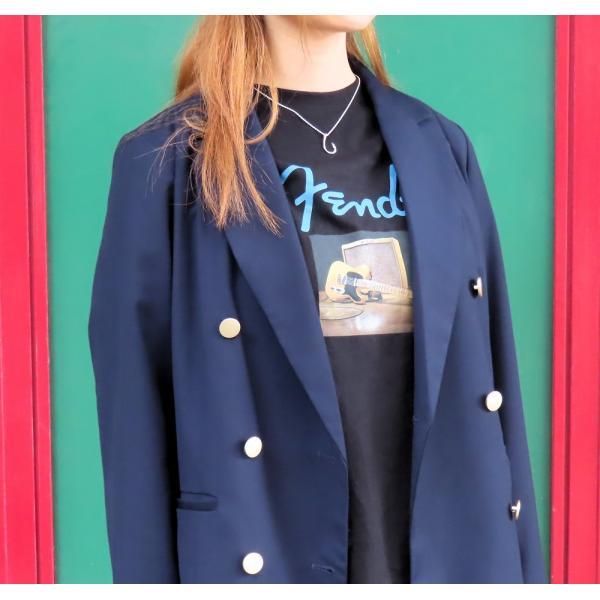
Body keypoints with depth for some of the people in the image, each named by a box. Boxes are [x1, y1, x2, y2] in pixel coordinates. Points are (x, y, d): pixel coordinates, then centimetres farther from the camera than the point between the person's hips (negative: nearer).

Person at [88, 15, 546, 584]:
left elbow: (495, 371, 7)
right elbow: (136, 413, -7)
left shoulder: (440, 148, 6)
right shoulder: (169, 159, -7)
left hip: (454, 557, 4)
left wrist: (525, 569, 6)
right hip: (265, 560, -3)